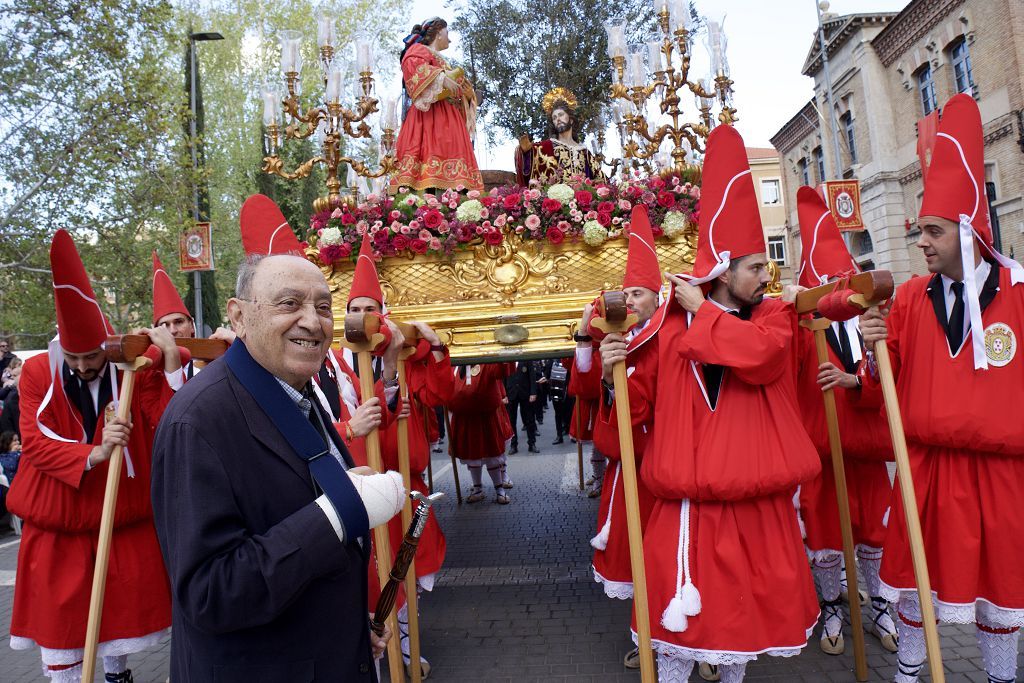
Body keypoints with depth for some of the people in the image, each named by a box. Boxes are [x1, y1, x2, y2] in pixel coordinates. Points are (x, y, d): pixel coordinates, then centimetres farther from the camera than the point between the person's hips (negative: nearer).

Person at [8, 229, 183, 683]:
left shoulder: (136, 370, -9)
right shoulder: (38, 372, -7)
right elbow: (36, 443, -13)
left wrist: (171, 360, -31)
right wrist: (95, 453, -29)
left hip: (125, 519, 0)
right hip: (58, 523, 0)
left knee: (124, 608, 15)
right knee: (59, 615, 9)